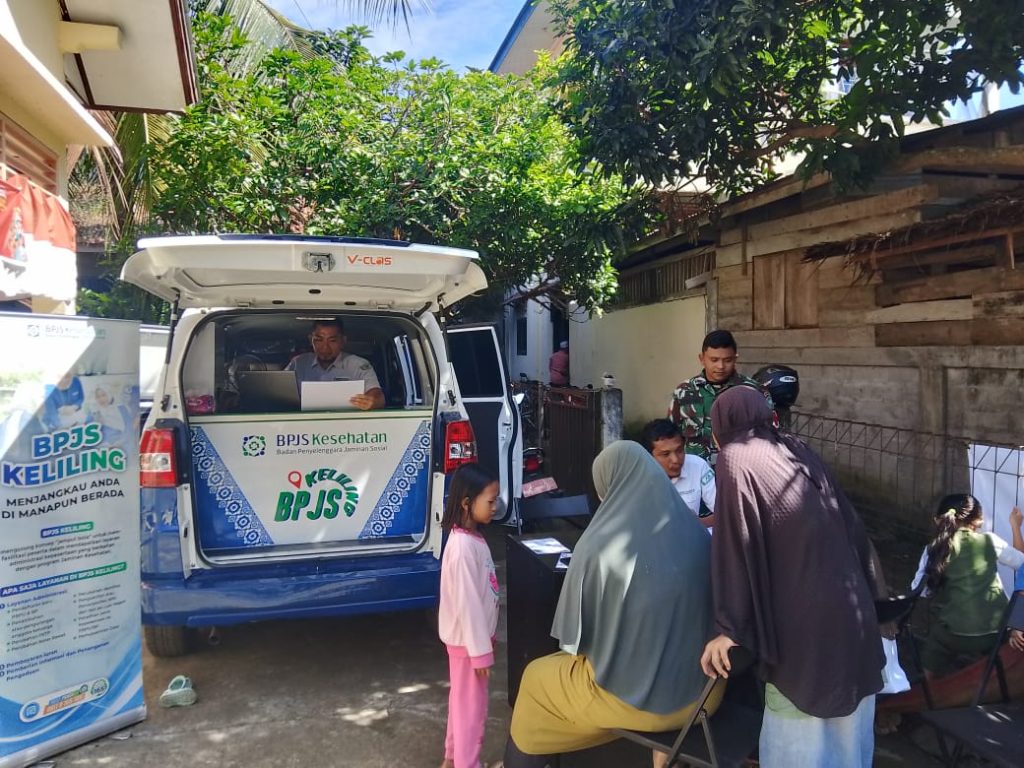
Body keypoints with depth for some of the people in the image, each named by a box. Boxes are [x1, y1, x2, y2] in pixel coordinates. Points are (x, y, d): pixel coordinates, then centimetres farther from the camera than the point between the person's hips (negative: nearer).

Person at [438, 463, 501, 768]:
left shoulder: (472, 538, 3)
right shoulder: (463, 546, -27)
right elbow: (466, 602, -25)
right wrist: (480, 651, -20)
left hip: (474, 634, 9)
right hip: (468, 639, -9)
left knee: (462, 700, 22)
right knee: (472, 706, 6)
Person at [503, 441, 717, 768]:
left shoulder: (600, 544, -22)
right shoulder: (698, 536, -9)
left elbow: (574, 634, -9)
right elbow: (698, 615, 7)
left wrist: (575, 647, 13)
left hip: (633, 695, -4)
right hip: (701, 689, 4)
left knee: (536, 677, 22)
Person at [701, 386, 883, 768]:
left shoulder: (735, 458, -7)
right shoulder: (798, 450, 11)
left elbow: (737, 541, -16)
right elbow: (849, 523, 15)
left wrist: (730, 629, -16)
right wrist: (866, 592, 23)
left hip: (803, 614, -7)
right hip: (850, 605, 7)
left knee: (798, 736, 7)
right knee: (845, 723, 22)